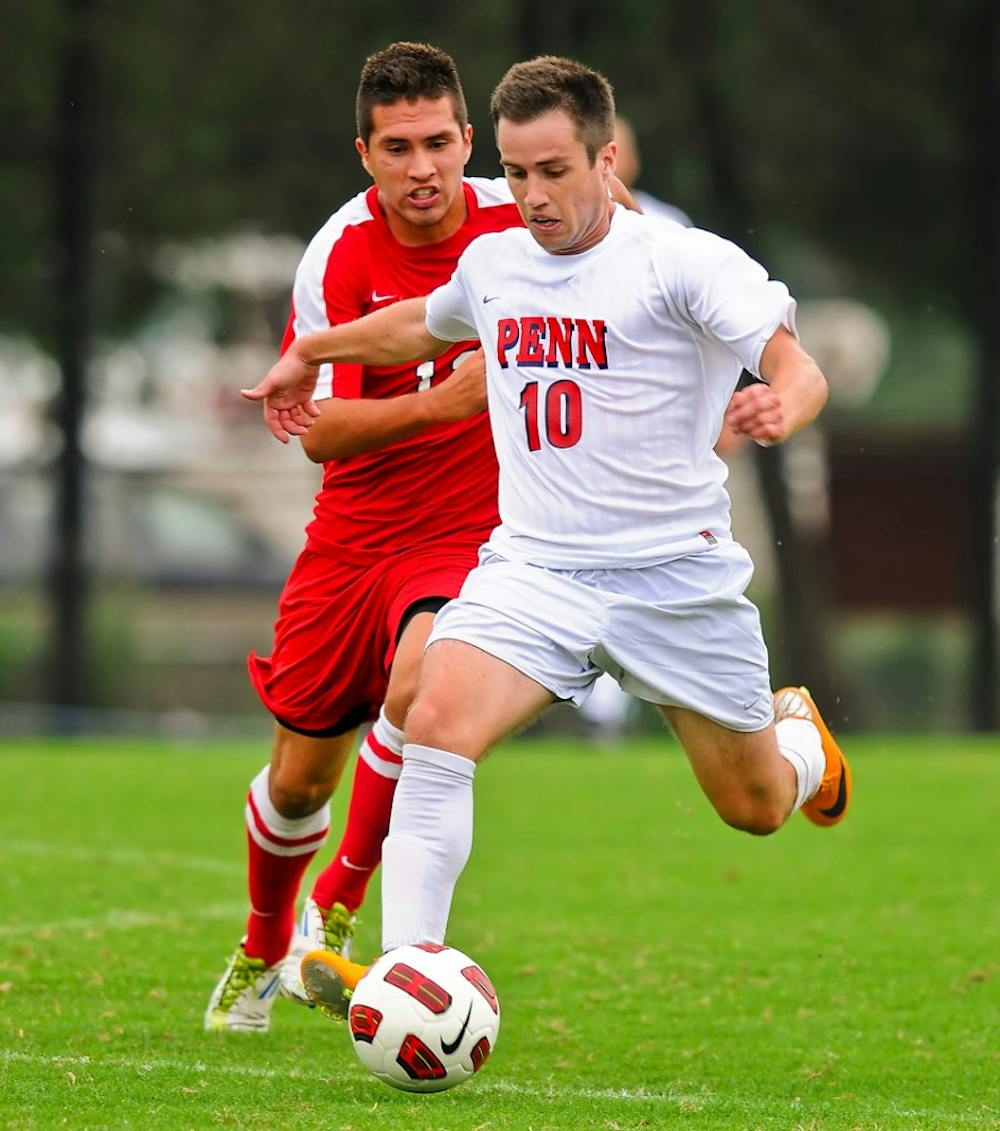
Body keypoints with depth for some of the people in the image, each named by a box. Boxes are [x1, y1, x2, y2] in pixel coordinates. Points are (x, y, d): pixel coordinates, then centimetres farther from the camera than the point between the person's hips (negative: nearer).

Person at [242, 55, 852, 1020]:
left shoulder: (684, 262, -10)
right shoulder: (491, 263, 7)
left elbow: (799, 370, -21)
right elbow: (425, 325, 32)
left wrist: (776, 410, -43)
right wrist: (310, 353, 40)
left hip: (676, 572, -3)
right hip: (533, 567, 3)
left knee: (757, 808, 11)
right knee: (437, 720, -26)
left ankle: (800, 735, 50)